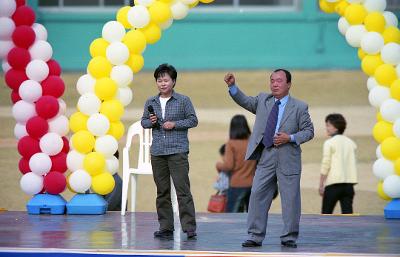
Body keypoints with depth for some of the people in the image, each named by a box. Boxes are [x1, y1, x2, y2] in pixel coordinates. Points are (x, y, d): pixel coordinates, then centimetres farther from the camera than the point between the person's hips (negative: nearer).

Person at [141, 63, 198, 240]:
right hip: (157, 152, 4)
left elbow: (193, 120, 1)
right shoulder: (151, 103, 12)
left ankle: (189, 228, -11)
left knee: (182, 189, -11)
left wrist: (175, 124, -11)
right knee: (162, 192, 6)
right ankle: (166, 228, 11)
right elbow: (143, 121, 18)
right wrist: (150, 122, -4)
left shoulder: (183, 101, 1)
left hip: (178, 151, -4)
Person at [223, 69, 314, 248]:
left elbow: (309, 131, 2)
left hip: (288, 158, -3)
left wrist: (290, 138, -13)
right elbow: (244, 101, 5)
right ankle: (255, 236, 4)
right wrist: (232, 86, -11)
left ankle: (289, 237, 11)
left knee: (290, 198, 1)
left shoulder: (299, 107, 1)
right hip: (265, 157, 3)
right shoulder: (263, 100, 12)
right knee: (258, 195, -1)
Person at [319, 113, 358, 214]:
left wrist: (321, 185, -5)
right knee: (347, 212, -1)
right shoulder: (351, 143, 12)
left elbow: (325, 165, -9)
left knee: (326, 213, 8)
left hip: (333, 183, -5)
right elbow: (352, 165, 14)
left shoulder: (329, 143, -6)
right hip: (349, 183, 5)